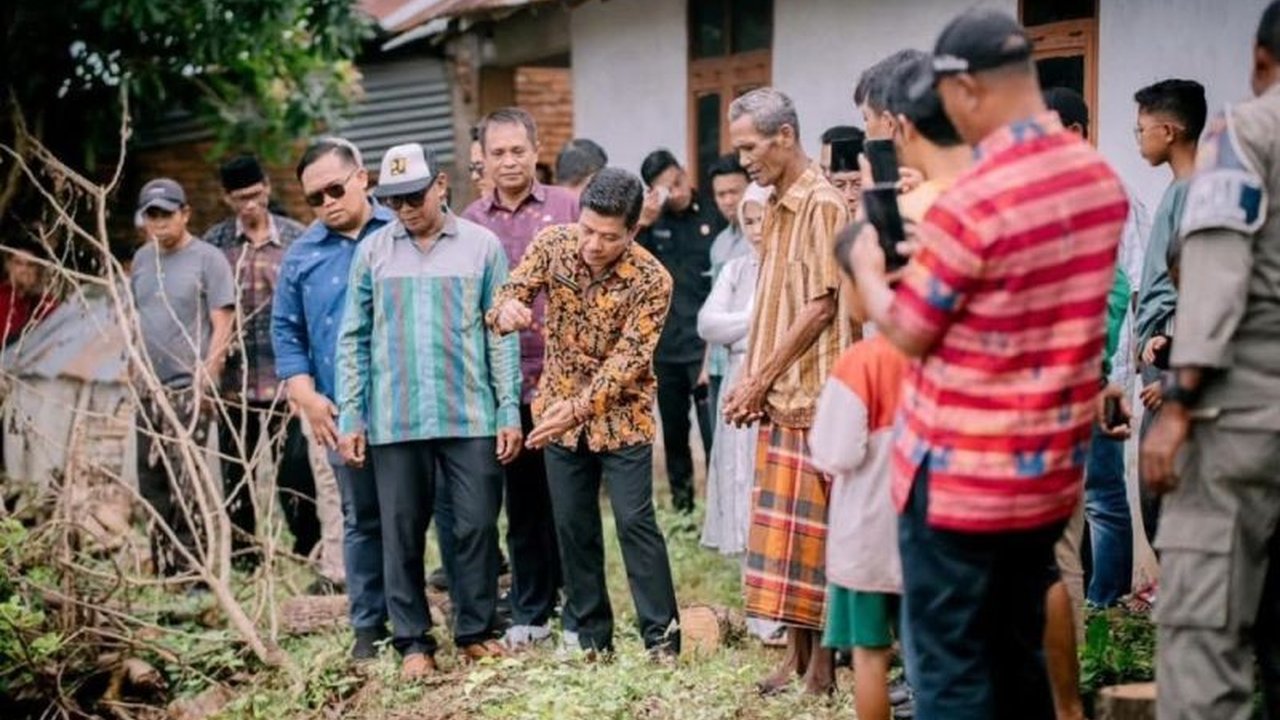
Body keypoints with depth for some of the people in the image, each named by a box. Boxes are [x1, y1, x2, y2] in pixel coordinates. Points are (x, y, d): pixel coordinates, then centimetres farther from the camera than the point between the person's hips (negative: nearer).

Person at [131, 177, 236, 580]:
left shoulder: (208, 259, -5)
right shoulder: (142, 259, 14)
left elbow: (222, 327, -8)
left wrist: (205, 376, -15)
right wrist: (134, 366, 11)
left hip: (188, 388, -7)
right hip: (150, 388, 7)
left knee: (186, 484, -9)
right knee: (151, 481, 9)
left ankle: (190, 572, -4)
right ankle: (163, 570, 17)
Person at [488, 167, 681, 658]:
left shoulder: (651, 281, -20)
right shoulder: (552, 244, -9)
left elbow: (627, 359, -23)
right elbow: (510, 294, -9)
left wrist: (579, 408, -34)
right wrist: (507, 309, -35)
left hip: (621, 415, -4)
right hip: (559, 409, 4)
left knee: (635, 521, -7)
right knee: (572, 525, 9)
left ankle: (662, 636, 1)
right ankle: (589, 634, 20)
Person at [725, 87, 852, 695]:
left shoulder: (822, 205, -13)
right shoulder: (778, 206, 14)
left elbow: (821, 306, -16)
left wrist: (760, 379, -12)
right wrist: (750, 382, 7)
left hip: (811, 394, -8)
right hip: (779, 395, 9)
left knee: (812, 531, -3)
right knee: (786, 531, 11)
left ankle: (821, 666, 4)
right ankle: (796, 656, 17)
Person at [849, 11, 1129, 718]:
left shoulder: (969, 203, -22)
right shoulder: (1102, 180, 2)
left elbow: (907, 333, -9)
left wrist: (867, 269, 9)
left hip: (960, 477, -7)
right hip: (1051, 469, 7)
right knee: (1018, 654, 18)